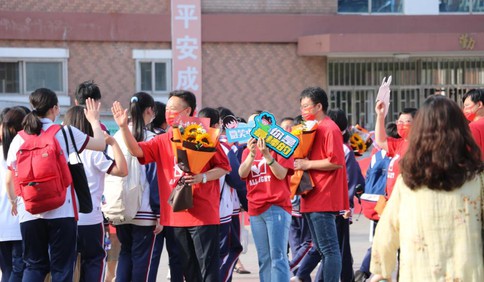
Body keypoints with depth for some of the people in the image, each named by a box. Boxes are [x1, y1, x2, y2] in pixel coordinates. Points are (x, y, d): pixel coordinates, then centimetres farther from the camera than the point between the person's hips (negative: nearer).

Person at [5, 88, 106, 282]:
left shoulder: (19, 139, 5)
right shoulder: (64, 133, -4)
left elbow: (9, 180, 9)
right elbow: (100, 144, 5)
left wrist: (14, 202, 28)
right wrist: (94, 121, 23)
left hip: (29, 213, 3)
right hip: (61, 213, -3)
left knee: (34, 266, 13)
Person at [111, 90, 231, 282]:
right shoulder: (162, 141, 11)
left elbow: (223, 167, -2)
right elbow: (137, 151, -3)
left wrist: (202, 177, -19)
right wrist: (124, 127, -16)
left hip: (203, 214, -5)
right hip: (176, 215, 5)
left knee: (208, 266, -7)